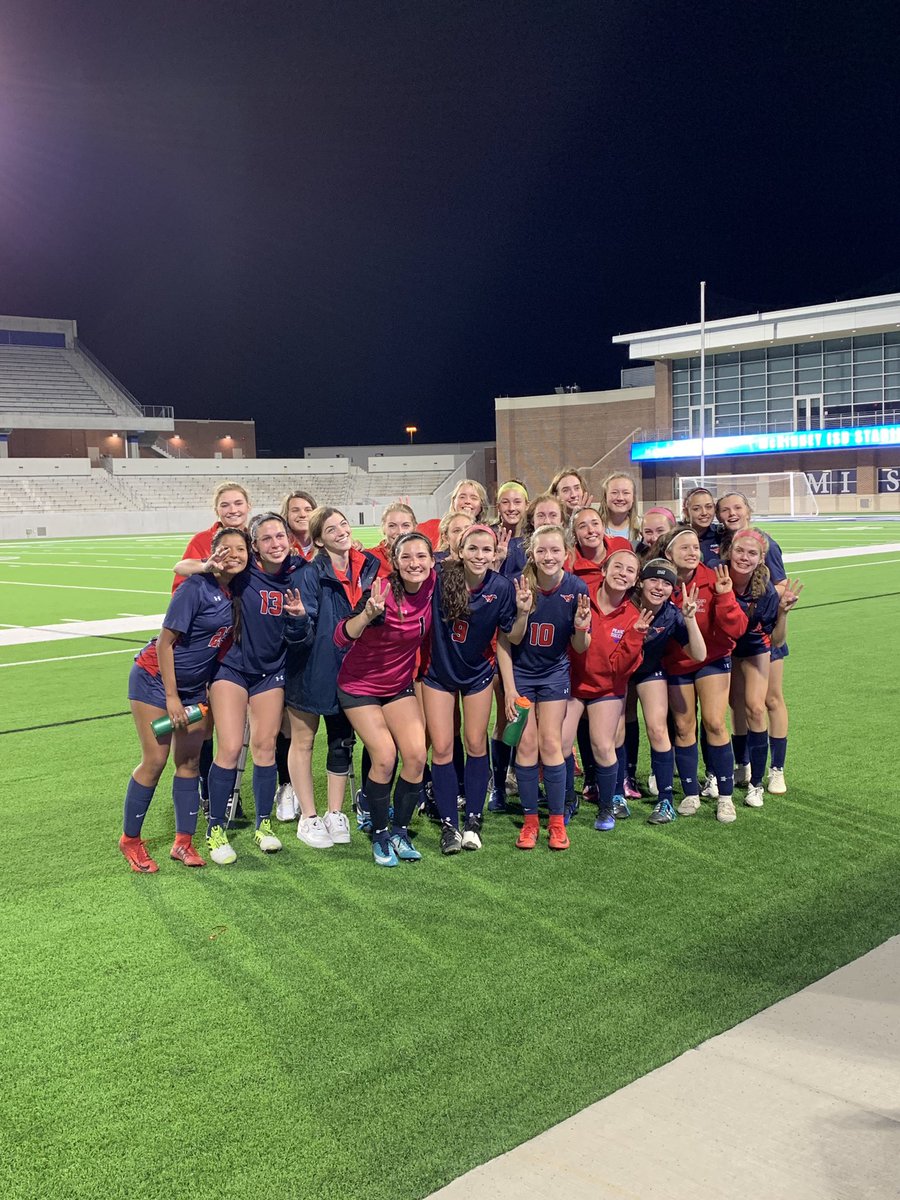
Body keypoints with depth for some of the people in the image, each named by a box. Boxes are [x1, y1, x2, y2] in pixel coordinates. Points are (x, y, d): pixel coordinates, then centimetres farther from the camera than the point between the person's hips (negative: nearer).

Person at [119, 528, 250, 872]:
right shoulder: (196, 588, -22)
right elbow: (165, 642, -19)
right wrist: (171, 697, -18)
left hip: (195, 685, 6)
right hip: (156, 678, -6)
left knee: (189, 760, 5)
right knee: (155, 761, -5)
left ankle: (183, 842, 13)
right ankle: (130, 839, 11)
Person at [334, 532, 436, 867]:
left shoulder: (431, 585, -12)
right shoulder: (382, 592, -26)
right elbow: (341, 638, -29)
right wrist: (369, 613, -43)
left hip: (400, 685, 5)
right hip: (360, 686, -5)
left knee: (416, 756, -5)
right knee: (385, 758, -13)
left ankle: (400, 831, 13)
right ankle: (380, 836, 7)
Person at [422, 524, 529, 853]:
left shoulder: (501, 587, -16)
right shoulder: (441, 577, -21)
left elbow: (514, 638, -8)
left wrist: (523, 612, -24)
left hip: (478, 672, 1)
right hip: (439, 670, -1)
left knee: (475, 745, 7)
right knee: (442, 749, 1)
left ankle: (473, 820, 21)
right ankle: (448, 825, 13)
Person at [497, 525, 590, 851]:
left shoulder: (576, 589, -15)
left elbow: (580, 648, -6)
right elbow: (503, 640, -9)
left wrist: (581, 628, -28)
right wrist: (509, 688, -10)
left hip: (554, 674, 1)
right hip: (519, 672, 0)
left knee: (551, 745, -2)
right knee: (526, 745, -1)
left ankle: (557, 821, 10)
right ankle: (530, 820, 12)